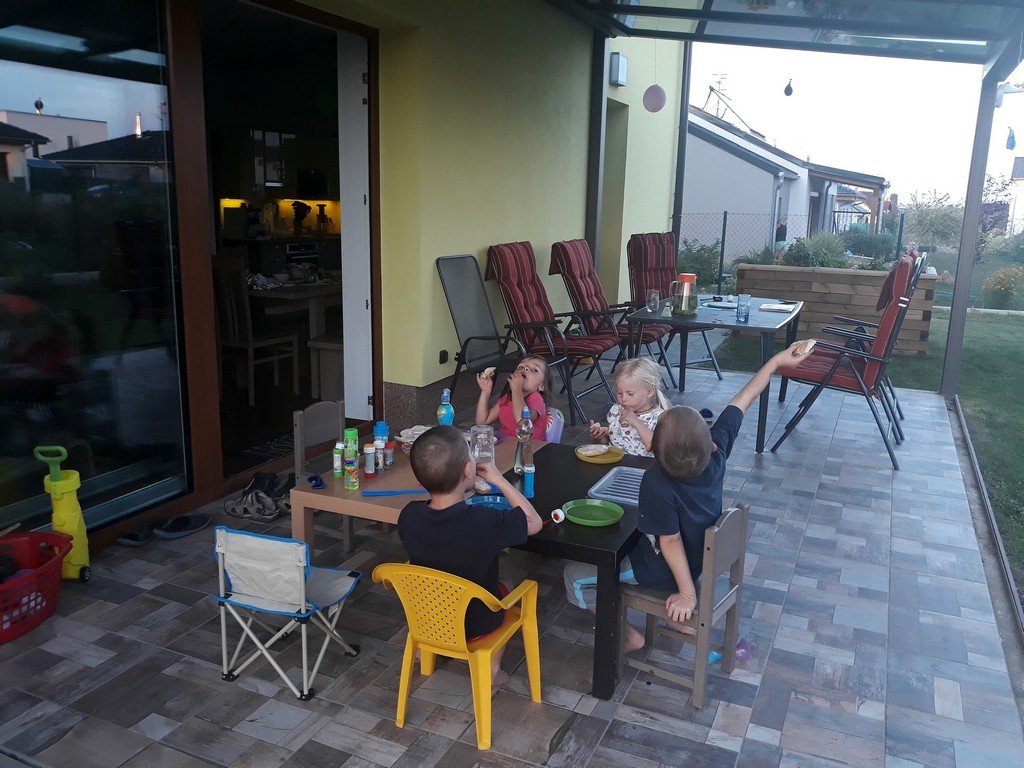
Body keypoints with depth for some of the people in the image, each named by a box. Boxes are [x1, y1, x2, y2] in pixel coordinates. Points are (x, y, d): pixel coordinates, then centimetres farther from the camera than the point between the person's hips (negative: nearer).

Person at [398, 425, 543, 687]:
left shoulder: (408, 516, -21)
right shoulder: (484, 521, -34)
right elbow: (534, 522, -16)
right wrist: (499, 480, -12)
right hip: (475, 625, -3)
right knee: (505, 588, 27)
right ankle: (492, 668, 31)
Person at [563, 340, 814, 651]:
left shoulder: (656, 484, -37)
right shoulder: (717, 450, -23)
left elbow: (671, 541, -27)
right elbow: (743, 399, -12)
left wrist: (687, 594, -15)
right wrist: (777, 360, -2)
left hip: (671, 568, -7)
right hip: (704, 553, 7)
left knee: (575, 576, 3)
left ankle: (627, 636, 14)